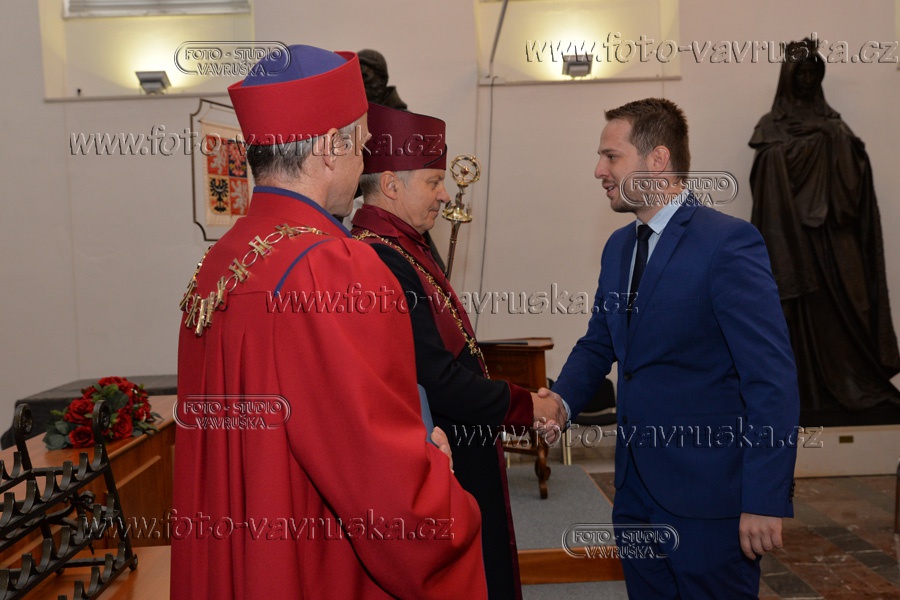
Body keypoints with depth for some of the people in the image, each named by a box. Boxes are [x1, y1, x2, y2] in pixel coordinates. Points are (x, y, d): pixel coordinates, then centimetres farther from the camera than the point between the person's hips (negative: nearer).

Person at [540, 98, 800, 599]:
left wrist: (766, 501, -19)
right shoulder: (618, 247, 8)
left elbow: (772, 379, -18)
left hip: (707, 494, -7)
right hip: (637, 483, 7)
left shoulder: (729, 242, -16)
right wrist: (561, 400, -5)